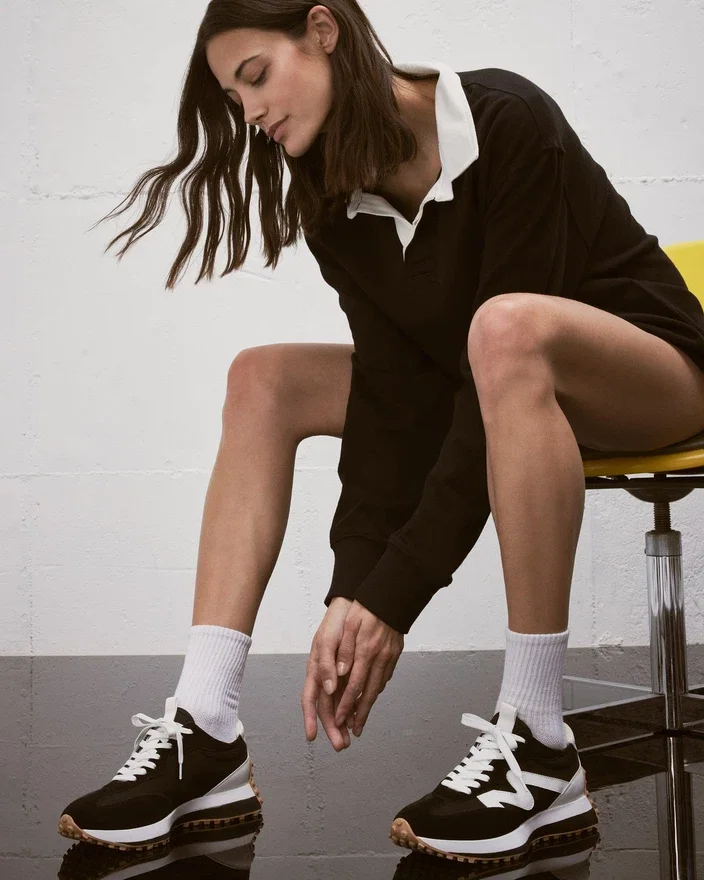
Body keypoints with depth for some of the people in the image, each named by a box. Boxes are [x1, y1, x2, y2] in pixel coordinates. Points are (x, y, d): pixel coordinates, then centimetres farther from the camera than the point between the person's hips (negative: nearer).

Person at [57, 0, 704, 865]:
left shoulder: (507, 124, -25)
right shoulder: (338, 206, -6)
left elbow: (508, 344, -30)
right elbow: (395, 394, -13)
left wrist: (394, 599, -32)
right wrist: (352, 594, -26)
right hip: (514, 392, 7)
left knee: (505, 327, -39)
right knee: (264, 378, -8)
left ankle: (538, 748, -33)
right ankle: (204, 735, -18)